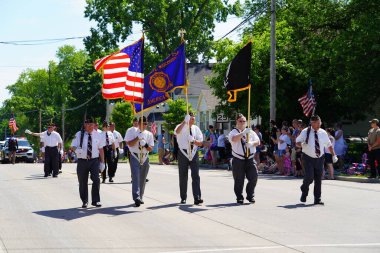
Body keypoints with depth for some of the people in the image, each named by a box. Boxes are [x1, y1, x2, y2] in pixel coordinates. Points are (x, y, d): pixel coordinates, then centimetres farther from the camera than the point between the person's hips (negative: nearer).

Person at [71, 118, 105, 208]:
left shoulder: (97, 135, 4)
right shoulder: (79, 135, 0)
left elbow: (101, 149, 8)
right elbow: (73, 146, -3)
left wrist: (102, 162, 6)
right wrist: (77, 149, -28)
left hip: (94, 161, 0)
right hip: (82, 161, 0)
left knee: (96, 179, -14)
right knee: (83, 182, 7)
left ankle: (96, 200, -4)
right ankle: (84, 201, 22)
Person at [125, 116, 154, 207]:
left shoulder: (149, 134, 10)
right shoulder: (132, 131, -1)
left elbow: (151, 148, 5)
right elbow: (129, 143, -9)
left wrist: (145, 145, -14)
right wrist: (138, 137, -19)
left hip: (145, 157, 5)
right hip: (135, 157, -5)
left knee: (143, 179, 10)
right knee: (136, 177, -17)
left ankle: (140, 197, 22)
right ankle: (136, 198, -26)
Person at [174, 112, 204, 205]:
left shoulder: (196, 128, 10)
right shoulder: (181, 127, -1)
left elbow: (201, 143, 8)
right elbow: (177, 131, -27)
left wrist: (194, 141, -13)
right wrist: (184, 122, -34)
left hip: (193, 153, 2)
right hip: (183, 153, -2)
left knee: (196, 176, -7)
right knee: (183, 176, 6)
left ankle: (197, 198, -11)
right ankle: (183, 198, 17)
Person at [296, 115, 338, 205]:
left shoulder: (323, 133, 4)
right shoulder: (305, 132, -5)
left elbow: (329, 145, 16)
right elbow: (297, 142, 3)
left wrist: (334, 155, 13)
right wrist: (302, 144, -20)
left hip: (320, 158, 3)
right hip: (308, 158, -3)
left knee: (318, 179, 3)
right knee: (309, 177, -15)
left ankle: (317, 199, 14)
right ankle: (304, 192, 14)